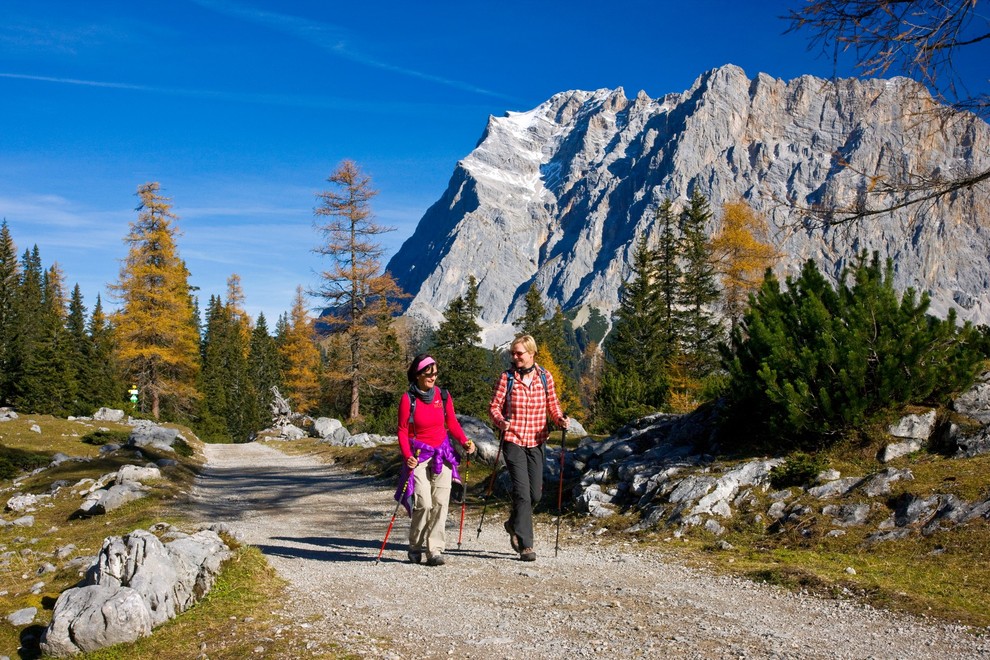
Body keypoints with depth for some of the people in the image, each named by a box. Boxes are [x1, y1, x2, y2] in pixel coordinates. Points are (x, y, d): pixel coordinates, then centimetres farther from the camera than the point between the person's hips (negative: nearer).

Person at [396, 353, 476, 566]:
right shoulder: (408, 398, -7)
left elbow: (451, 422, 13)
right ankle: (415, 547, 10)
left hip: (443, 454, 4)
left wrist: (464, 441, -2)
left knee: (440, 502, -4)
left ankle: (435, 549, 1)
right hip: (419, 455, -4)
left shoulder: (443, 395, 4)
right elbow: (402, 431, -4)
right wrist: (407, 456, -17)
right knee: (423, 503, -12)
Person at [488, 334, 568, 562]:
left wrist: (560, 419, -10)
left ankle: (514, 525, 36)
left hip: (537, 441, 3)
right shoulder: (507, 377, -4)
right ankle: (525, 545, -2)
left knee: (535, 494, 7)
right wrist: (500, 421, -23)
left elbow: (552, 405, 10)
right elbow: (494, 406, -3)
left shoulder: (545, 377, 3)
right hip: (513, 440, -3)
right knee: (522, 492, -10)